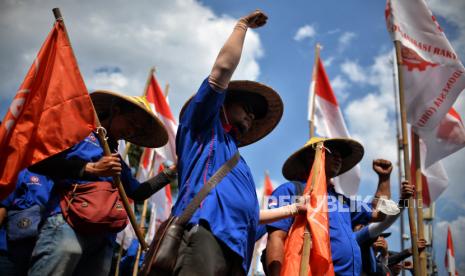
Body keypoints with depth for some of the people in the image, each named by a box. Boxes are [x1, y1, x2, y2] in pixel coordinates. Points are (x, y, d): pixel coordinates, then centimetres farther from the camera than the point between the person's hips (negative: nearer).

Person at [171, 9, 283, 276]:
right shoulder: (203, 127, 21)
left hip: (235, 253, 7)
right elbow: (223, 68, 12)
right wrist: (243, 25, 24)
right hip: (204, 231, -7)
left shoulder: (237, 162, 40)